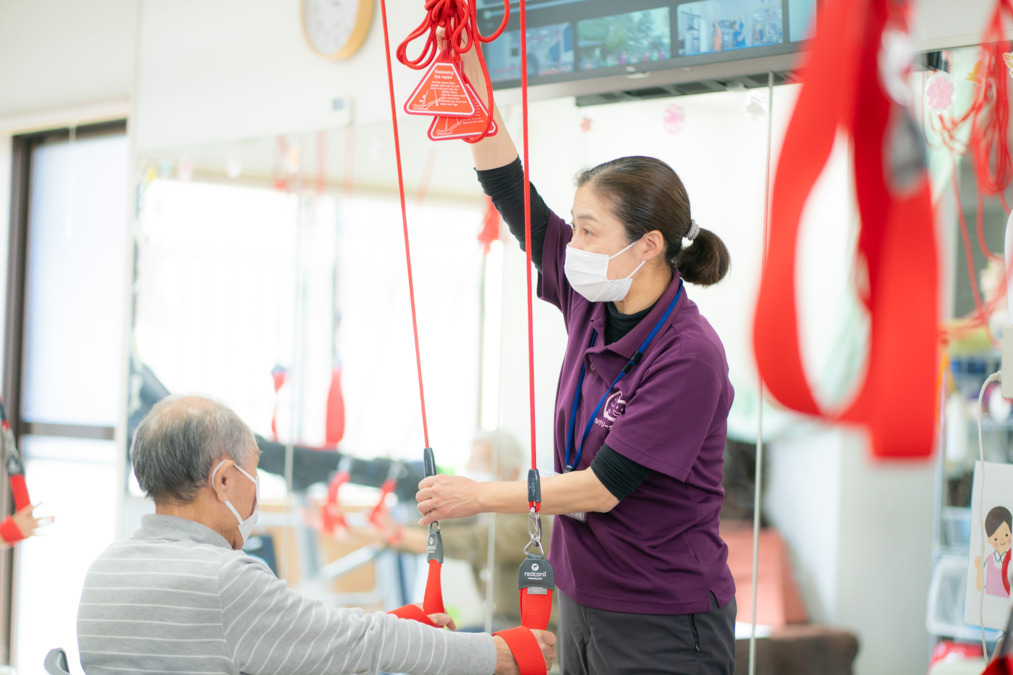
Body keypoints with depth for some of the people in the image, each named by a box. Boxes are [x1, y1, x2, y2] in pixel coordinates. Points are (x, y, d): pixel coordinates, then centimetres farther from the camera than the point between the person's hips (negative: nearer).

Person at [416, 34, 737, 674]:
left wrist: (480, 496, -11)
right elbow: (513, 194, 4)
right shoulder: (592, 305, 1)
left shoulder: (689, 356, -20)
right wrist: (469, 74, -1)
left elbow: (605, 485, -20)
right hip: (584, 602, 7)